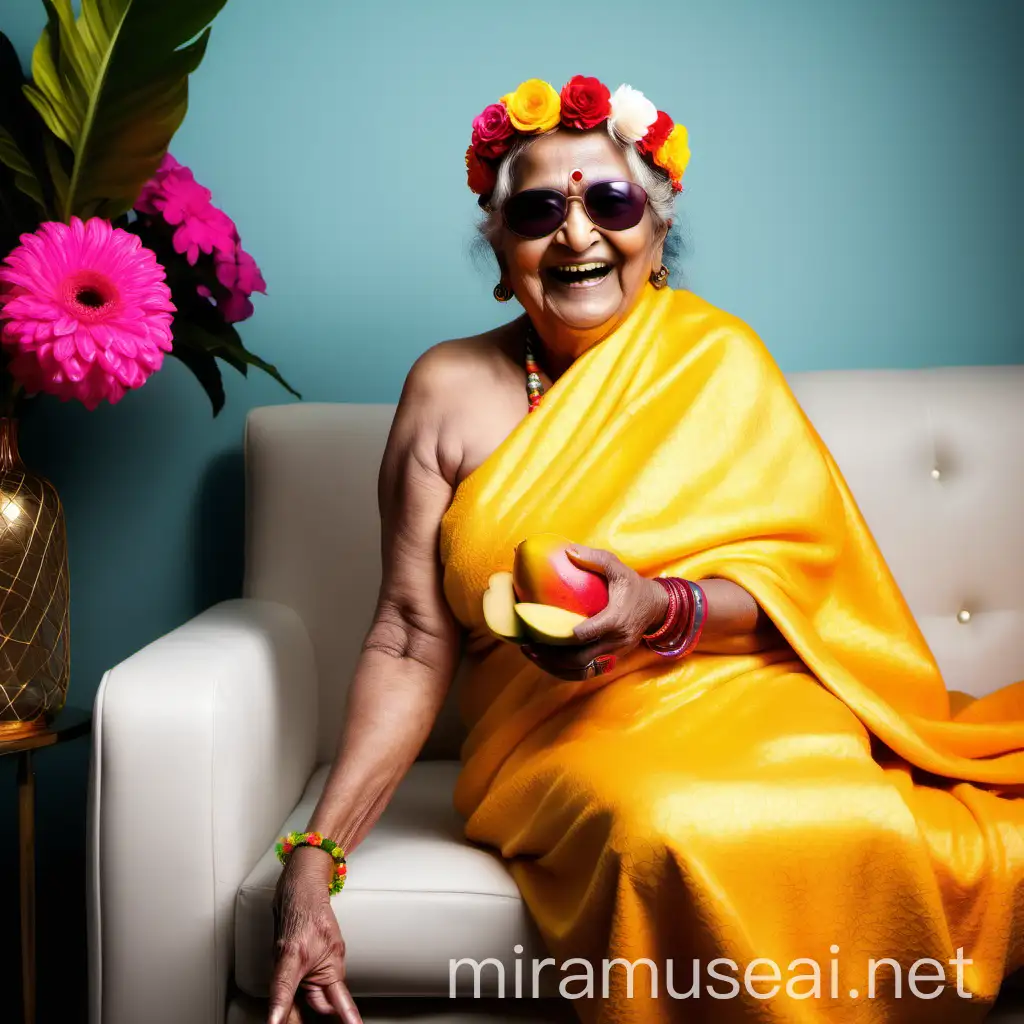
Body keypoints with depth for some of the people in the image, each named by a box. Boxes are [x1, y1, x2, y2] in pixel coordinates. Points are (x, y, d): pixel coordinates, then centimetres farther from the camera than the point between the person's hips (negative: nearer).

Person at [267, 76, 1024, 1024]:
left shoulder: (715, 354, 7)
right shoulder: (449, 386, 5)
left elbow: (804, 565, 0)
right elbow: (412, 638, 0)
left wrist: (661, 609, -21)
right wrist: (315, 856, -9)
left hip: (752, 699, 1)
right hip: (564, 744, 0)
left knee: (852, 823, -33)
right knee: (669, 837, -35)